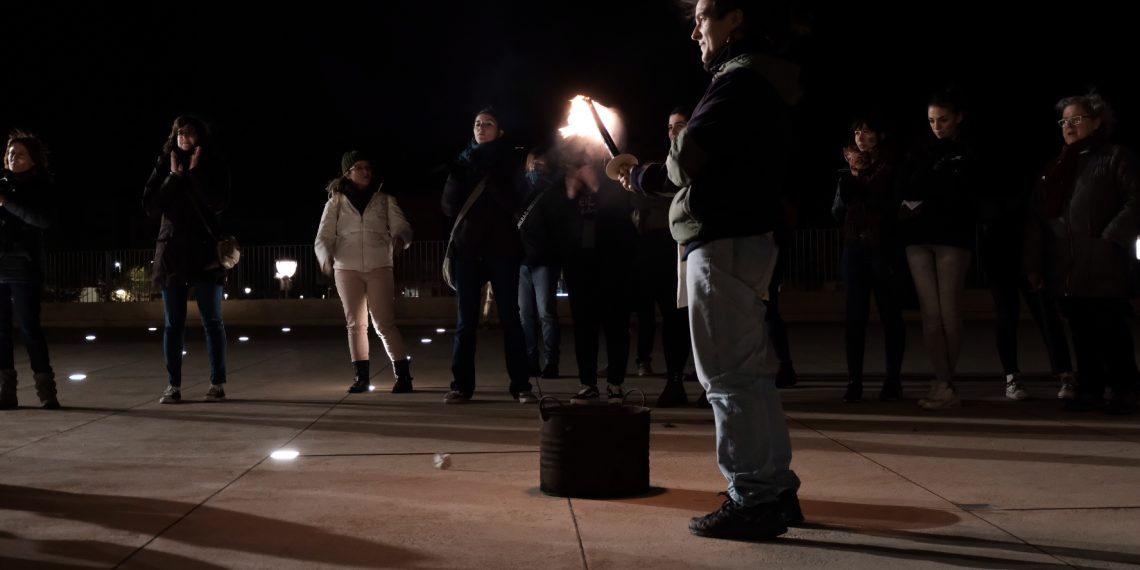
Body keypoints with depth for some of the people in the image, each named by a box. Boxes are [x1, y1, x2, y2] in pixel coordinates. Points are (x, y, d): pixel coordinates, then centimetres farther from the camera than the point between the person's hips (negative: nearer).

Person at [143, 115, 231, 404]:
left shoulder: (213, 166, 2)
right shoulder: (165, 166, 8)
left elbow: (217, 203, -12)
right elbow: (150, 207, -1)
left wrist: (195, 172, -11)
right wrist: (174, 177, -8)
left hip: (204, 252, -2)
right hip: (171, 251, 2)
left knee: (212, 320, 1)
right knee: (173, 324, 3)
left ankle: (218, 383, 5)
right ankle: (173, 386, 5)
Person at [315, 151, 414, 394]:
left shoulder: (385, 200, 8)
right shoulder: (336, 203, 6)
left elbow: (401, 226, -1)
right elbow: (323, 237, 1)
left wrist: (400, 239, -26)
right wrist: (326, 257, -21)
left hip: (379, 268, -1)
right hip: (347, 269, 1)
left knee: (385, 324, -7)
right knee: (356, 324, 4)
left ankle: (403, 375, -6)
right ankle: (361, 377, 10)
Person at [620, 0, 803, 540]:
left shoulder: (741, 80, -12)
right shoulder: (763, 82, 20)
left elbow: (687, 156, -18)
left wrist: (654, 171, 2)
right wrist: (645, 175, 26)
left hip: (723, 242, -11)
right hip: (747, 237, 11)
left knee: (729, 375, -7)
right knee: (751, 371, 14)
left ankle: (753, 500, -3)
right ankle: (775, 489, 21)